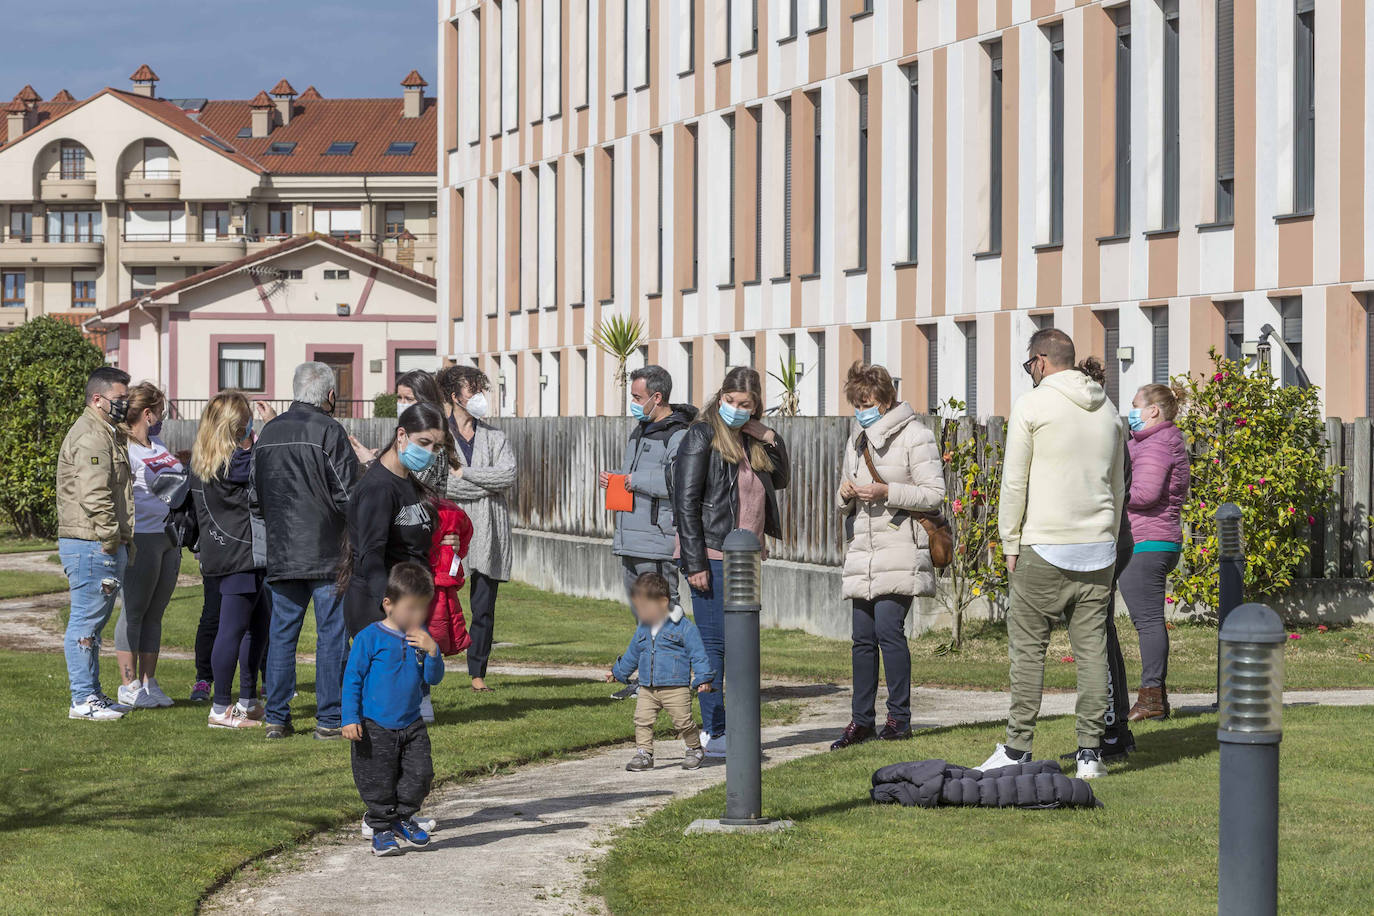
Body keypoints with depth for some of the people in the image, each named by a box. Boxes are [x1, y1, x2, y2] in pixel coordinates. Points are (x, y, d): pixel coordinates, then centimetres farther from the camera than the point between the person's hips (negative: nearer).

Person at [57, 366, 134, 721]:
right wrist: (110, 538, -18)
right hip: (91, 545, -11)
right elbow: (93, 495, -24)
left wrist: (123, 539, 19)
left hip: (106, 545, 11)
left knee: (93, 621, 15)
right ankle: (83, 699, -4)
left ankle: (91, 695, 22)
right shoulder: (91, 437, -15)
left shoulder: (107, 433, 21)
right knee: (86, 620, -7)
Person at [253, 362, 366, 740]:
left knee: (281, 633, 10)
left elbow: (255, 497, 13)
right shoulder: (329, 432, -10)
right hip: (327, 553, -5)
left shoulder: (268, 433, 9)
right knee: (331, 634, 1)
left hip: (280, 553, 5)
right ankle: (329, 719, 1)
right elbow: (347, 494, -12)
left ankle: (276, 718, 9)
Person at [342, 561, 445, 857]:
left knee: (420, 773, -1)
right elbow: (352, 679, -7)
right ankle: (382, 830, 16)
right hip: (375, 727, -4)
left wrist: (432, 651, -16)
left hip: (411, 726, 4)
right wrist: (350, 719, -13)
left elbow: (434, 678, 4)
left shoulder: (420, 638, 5)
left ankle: (402, 817, 20)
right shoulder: (370, 638, -10)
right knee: (379, 781, 1)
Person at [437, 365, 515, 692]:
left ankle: (478, 672, 12)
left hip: (487, 534, 3)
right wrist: (487, 484, -7)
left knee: (484, 608, 4)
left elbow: (508, 474, -3)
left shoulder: (495, 437, 14)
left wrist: (464, 474, -8)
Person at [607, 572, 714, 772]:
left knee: (683, 722, -4)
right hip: (647, 689, 5)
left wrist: (703, 678, -11)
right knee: (642, 720, -5)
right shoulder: (642, 630, 13)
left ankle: (695, 750, 17)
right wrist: (618, 672, 38)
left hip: (676, 687, -5)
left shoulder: (683, 627, -6)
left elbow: (698, 654, -5)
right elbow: (632, 655, 29)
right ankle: (643, 754, 2)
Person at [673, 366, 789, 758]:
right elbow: (686, 502, -13)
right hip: (711, 559, -7)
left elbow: (781, 479, 24)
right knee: (715, 642, -7)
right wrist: (695, 563, -18)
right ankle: (714, 733, -4)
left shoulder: (749, 440, 13)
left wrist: (771, 441, 6)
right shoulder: (702, 436, -8)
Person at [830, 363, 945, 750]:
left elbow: (934, 493, -8)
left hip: (900, 553, -7)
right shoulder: (857, 439, 19)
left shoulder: (914, 436, -4)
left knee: (888, 628, -13)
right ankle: (862, 719, 11)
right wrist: (845, 494, 0)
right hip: (863, 553, 7)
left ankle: (899, 717, -4)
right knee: (863, 637, 6)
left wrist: (887, 492, -18)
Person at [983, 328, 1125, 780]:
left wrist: (1010, 545, 2)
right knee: (1092, 649, 4)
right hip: (1098, 546, 5)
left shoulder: (1031, 405, -5)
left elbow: (1014, 482, -6)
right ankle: (1090, 752, 4)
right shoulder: (1107, 408, 12)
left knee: (1028, 648, 1)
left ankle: (1017, 750, 2)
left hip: (1045, 549, -5)